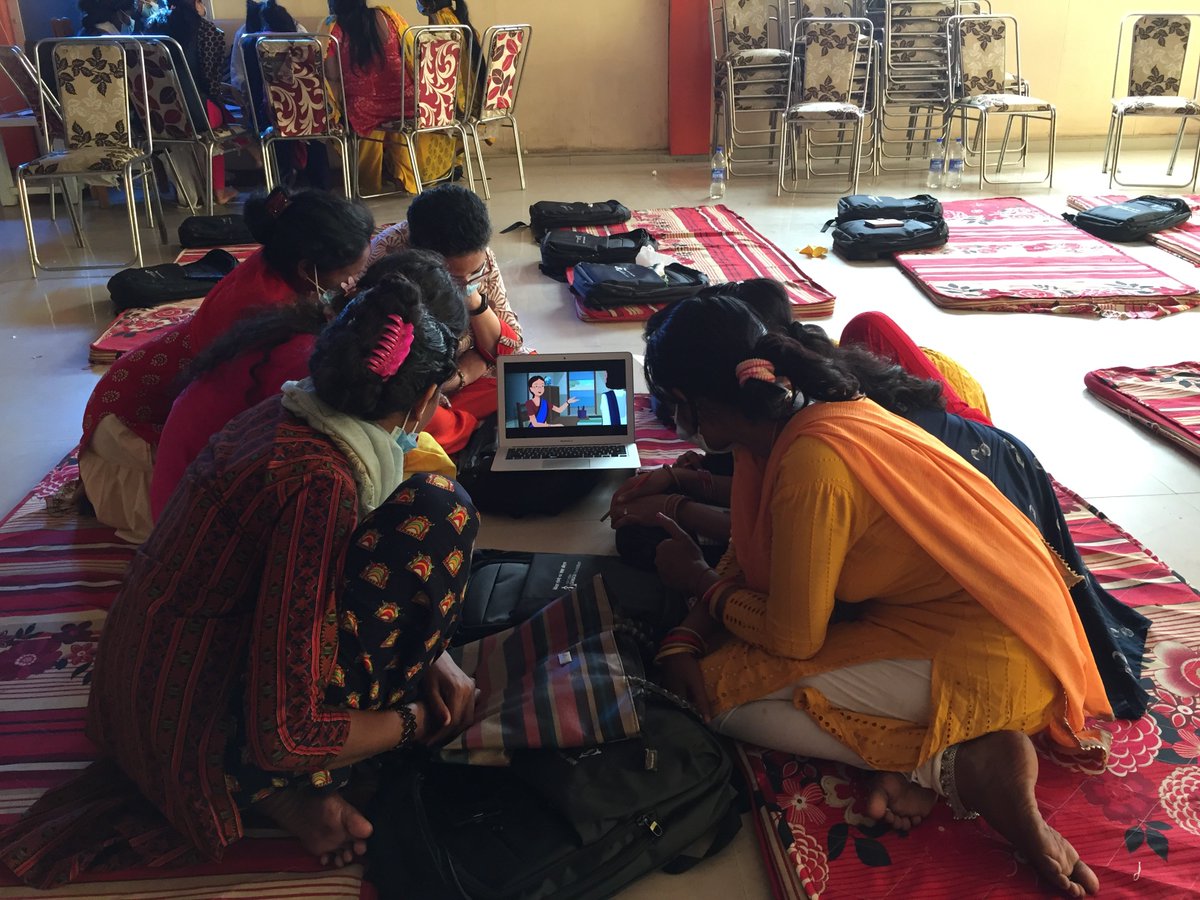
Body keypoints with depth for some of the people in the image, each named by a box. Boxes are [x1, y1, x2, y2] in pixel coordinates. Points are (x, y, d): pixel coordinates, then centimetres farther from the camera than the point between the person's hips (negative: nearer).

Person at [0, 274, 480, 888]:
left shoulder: (284, 414, -2)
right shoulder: (322, 481, -28)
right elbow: (284, 736, -26)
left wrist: (431, 654, 6)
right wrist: (418, 720, -9)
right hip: (201, 743, -9)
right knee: (437, 512, -17)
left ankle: (283, 779, 7)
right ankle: (287, 788, -5)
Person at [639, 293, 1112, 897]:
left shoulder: (810, 464, -27)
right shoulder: (804, 411, 0)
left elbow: (792, 640, -16)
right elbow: (754, 548, 12)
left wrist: (699, 582, 0)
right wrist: (686, 638, 3)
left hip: (986, 659, -9)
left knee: (719, 689, -13)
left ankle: (959, 766, -12)